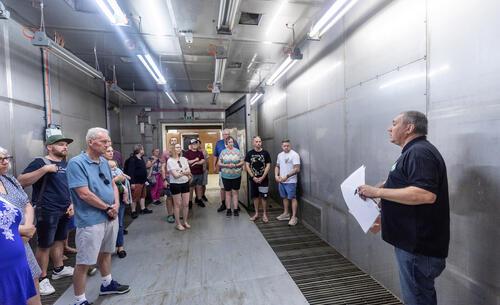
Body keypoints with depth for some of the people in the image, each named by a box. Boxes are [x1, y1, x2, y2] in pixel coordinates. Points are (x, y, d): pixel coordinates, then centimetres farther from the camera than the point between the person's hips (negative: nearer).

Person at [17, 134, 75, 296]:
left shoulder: (66, 164, 11)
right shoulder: (40, 162, -10)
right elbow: (21, 181, -19)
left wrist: (72, 203, 9)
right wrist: (44, 169, -26)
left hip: (64, 210, 7)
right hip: (47, 211, -7)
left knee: (60, 240, 18)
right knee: (45, 245, 4)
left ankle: (58, 269, 34)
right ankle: (42, 278, 18)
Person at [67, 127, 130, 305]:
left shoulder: (104, 162, 8)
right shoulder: (77, 163, -16)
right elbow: (84, 193, -21)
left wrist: (116, 205, -4)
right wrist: (107, 208, -13)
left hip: (111, 216, 8)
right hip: (91, 220, -8)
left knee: (106, 252, 23)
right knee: (84, 262, 5)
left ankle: (107, 284, 42)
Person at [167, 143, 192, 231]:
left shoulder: (184, 159, 6)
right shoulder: (170, 160, -9)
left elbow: (189, 171, 0)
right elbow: (175, 175, -17)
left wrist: (180, 173, -15)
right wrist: (185, 172, -11)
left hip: (185, 183, 5)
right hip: (175, 184, -4)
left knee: (186, 204, 9)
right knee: (177, 204, 7)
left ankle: (185, 222, 26)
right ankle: (178, 224, 21)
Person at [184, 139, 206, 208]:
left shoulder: (200, 152, 11)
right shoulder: (187, 153, -3)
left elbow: (203, 161, 1)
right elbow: (186, 162, -14)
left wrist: (196, 163, -15)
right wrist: (195, 160, -9)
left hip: (200, 173, 4)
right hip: (191, 174, -4)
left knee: (199, 187, 11)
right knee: (191, 188, 3)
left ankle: (199, 200, 21)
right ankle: (190, 202, 13)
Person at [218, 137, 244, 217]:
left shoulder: (237, 151, 1)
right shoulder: (223, 152, 1)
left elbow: (242, 162, 1)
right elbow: (219, 163, 1)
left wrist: (235, 165, -16)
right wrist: (226, 165, -15)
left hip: (236, 176, 0)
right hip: (226, 176, 0)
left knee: (235, 192, 7)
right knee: (228, 193, 8)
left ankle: (235, 209, 16)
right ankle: (228, 210, 17)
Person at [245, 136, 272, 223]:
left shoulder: (265, 153, -2)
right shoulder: (249, 153, 1)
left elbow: (268, 166, -4)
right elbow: (247, 166, -1)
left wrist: (262, 178, -11)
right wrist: (253, 177, -9)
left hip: (264, 179, -1)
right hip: (253, 179, 2)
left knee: (263, 197, 1)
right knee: (255, 196, 10)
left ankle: (264, 214, 14)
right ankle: (256, 213, 24)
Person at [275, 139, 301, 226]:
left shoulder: (294, 155, -13)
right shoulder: (280, 155, 11)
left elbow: (297, 169, -19)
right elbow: (277, 166, 18)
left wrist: (286, 176, -23)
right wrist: (276, 175, 1)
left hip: (290, 181, -7)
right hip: (281, 181, 7)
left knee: (292, 198, -1)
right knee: (284, 197, 16)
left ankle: (294, 217, 7)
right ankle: (286, 214, 30)